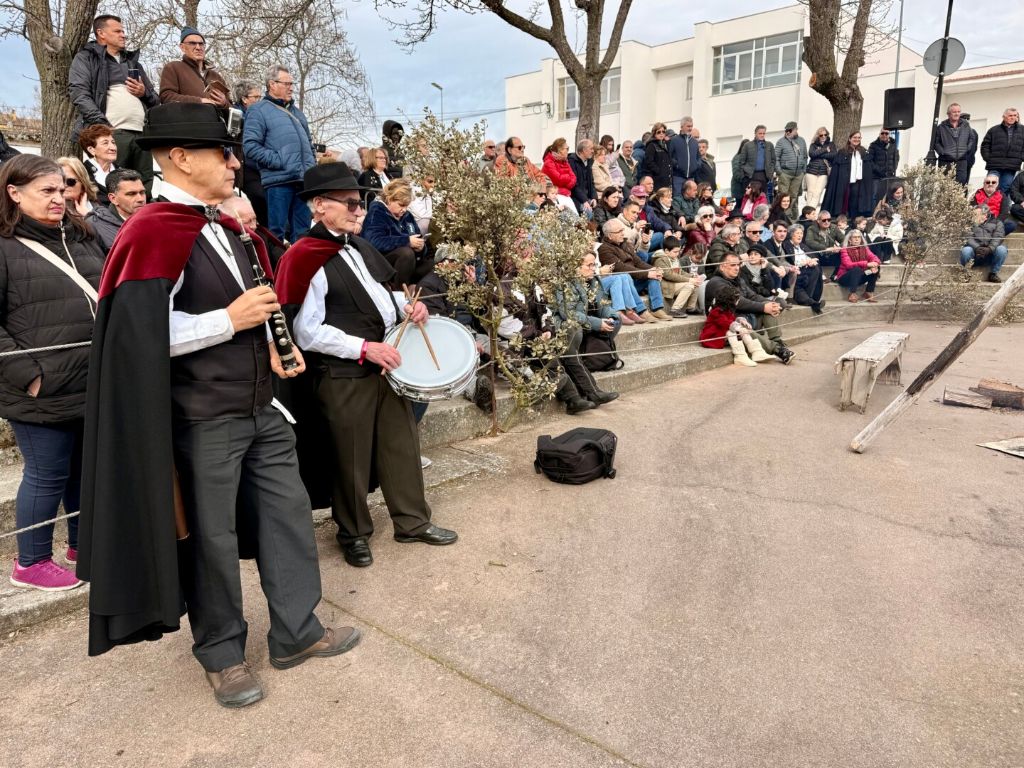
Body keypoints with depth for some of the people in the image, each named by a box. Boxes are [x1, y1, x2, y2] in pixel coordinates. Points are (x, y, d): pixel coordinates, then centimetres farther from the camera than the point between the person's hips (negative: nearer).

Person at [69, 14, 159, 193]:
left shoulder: (132, 61, 31)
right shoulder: (86, 58, 14)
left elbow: (156, 100, 31)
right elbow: (78, 92, -1)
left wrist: (145, 93, 7)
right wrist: (101, 123, -15)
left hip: (141, 133, 5)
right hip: (111, 132, -5)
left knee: (144, 189, -3)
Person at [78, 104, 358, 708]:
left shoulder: (231, 229, 11)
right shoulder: (152, 234, -15)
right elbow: (141, 337, -21)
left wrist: (271, 344, 4)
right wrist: (230, 321, -20)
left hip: (260, 407, 8)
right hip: (203, 420, -8)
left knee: (290, 514, 12)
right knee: (211, 537, 8)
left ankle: (297, 632, 30)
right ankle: (222, 653, 30)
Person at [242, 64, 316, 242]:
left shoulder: (296, 111, 24)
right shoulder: (258, 110, 2)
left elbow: (308, 142, 31)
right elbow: (251, 146, -9)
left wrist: (312, 164, 14)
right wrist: (279, 162, -14)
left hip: (304, 180, 7)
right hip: (278, 180, -6)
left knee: (302, 232, 8)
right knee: (277, 231, -6)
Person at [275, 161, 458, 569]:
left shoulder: (361, 246, 11)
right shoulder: (304, 258, -14)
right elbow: (307, 332, -17)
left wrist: (407, 306, 3)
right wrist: (364, 348, -22)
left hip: (387, 363, 8)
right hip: (343, 375, -8)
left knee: (402, 444, 15)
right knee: (350, 457, 7)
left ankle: (412, 521, 31)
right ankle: (354, 534, 28)